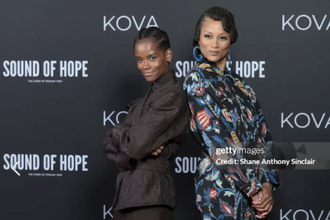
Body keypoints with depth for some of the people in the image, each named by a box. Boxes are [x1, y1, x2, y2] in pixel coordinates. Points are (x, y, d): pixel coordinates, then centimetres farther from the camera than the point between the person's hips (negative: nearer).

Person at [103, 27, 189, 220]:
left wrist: (117, 132, 1)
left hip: (149, 196, -8)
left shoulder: (172, 95, -12)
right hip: (128, 191, 8)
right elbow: (110, 145, 6)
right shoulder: (150, 96, 14)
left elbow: (136, 145, -20)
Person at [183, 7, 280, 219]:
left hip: (255, 190, 6)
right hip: (223, 187, -6)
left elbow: (262, 136, 8)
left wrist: (267, 184, -6)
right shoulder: (197, 79, -6)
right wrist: (256, 188, -16)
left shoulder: (239, 85, 13)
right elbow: (217, 141, -14)